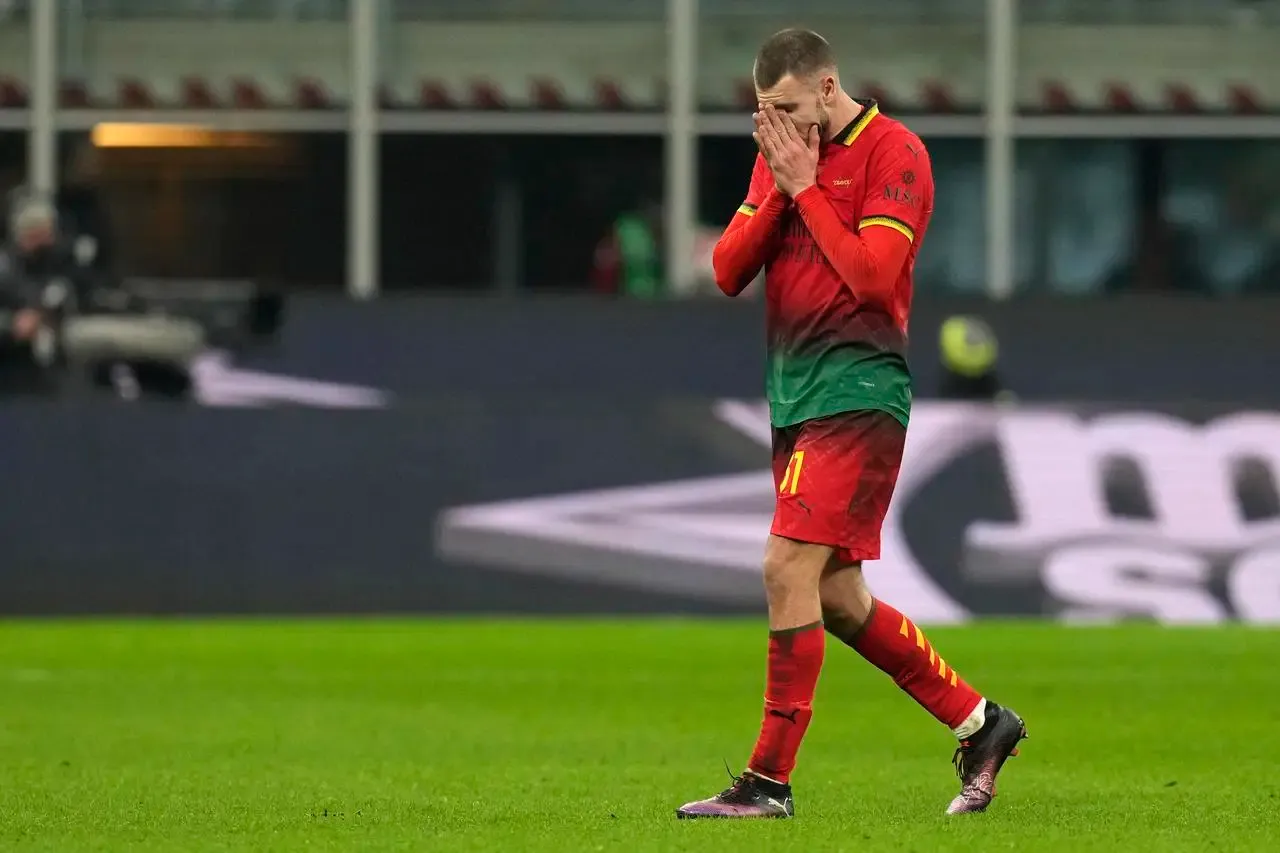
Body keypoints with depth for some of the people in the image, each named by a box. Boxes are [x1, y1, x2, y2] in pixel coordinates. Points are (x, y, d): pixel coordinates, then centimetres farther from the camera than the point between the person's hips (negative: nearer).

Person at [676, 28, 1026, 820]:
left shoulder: (893, 153, -8)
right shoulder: (781, 157, 15)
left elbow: (872, 275, -18)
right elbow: (728, 271, 8)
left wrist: (806, 189, -13)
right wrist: (779, 189, -5)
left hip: (857, 392, -8)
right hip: (796, 397, 8)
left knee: (788, 570, -16)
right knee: (836, 599, 9)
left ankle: (769, 780, -12)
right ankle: (979, 722, 21)